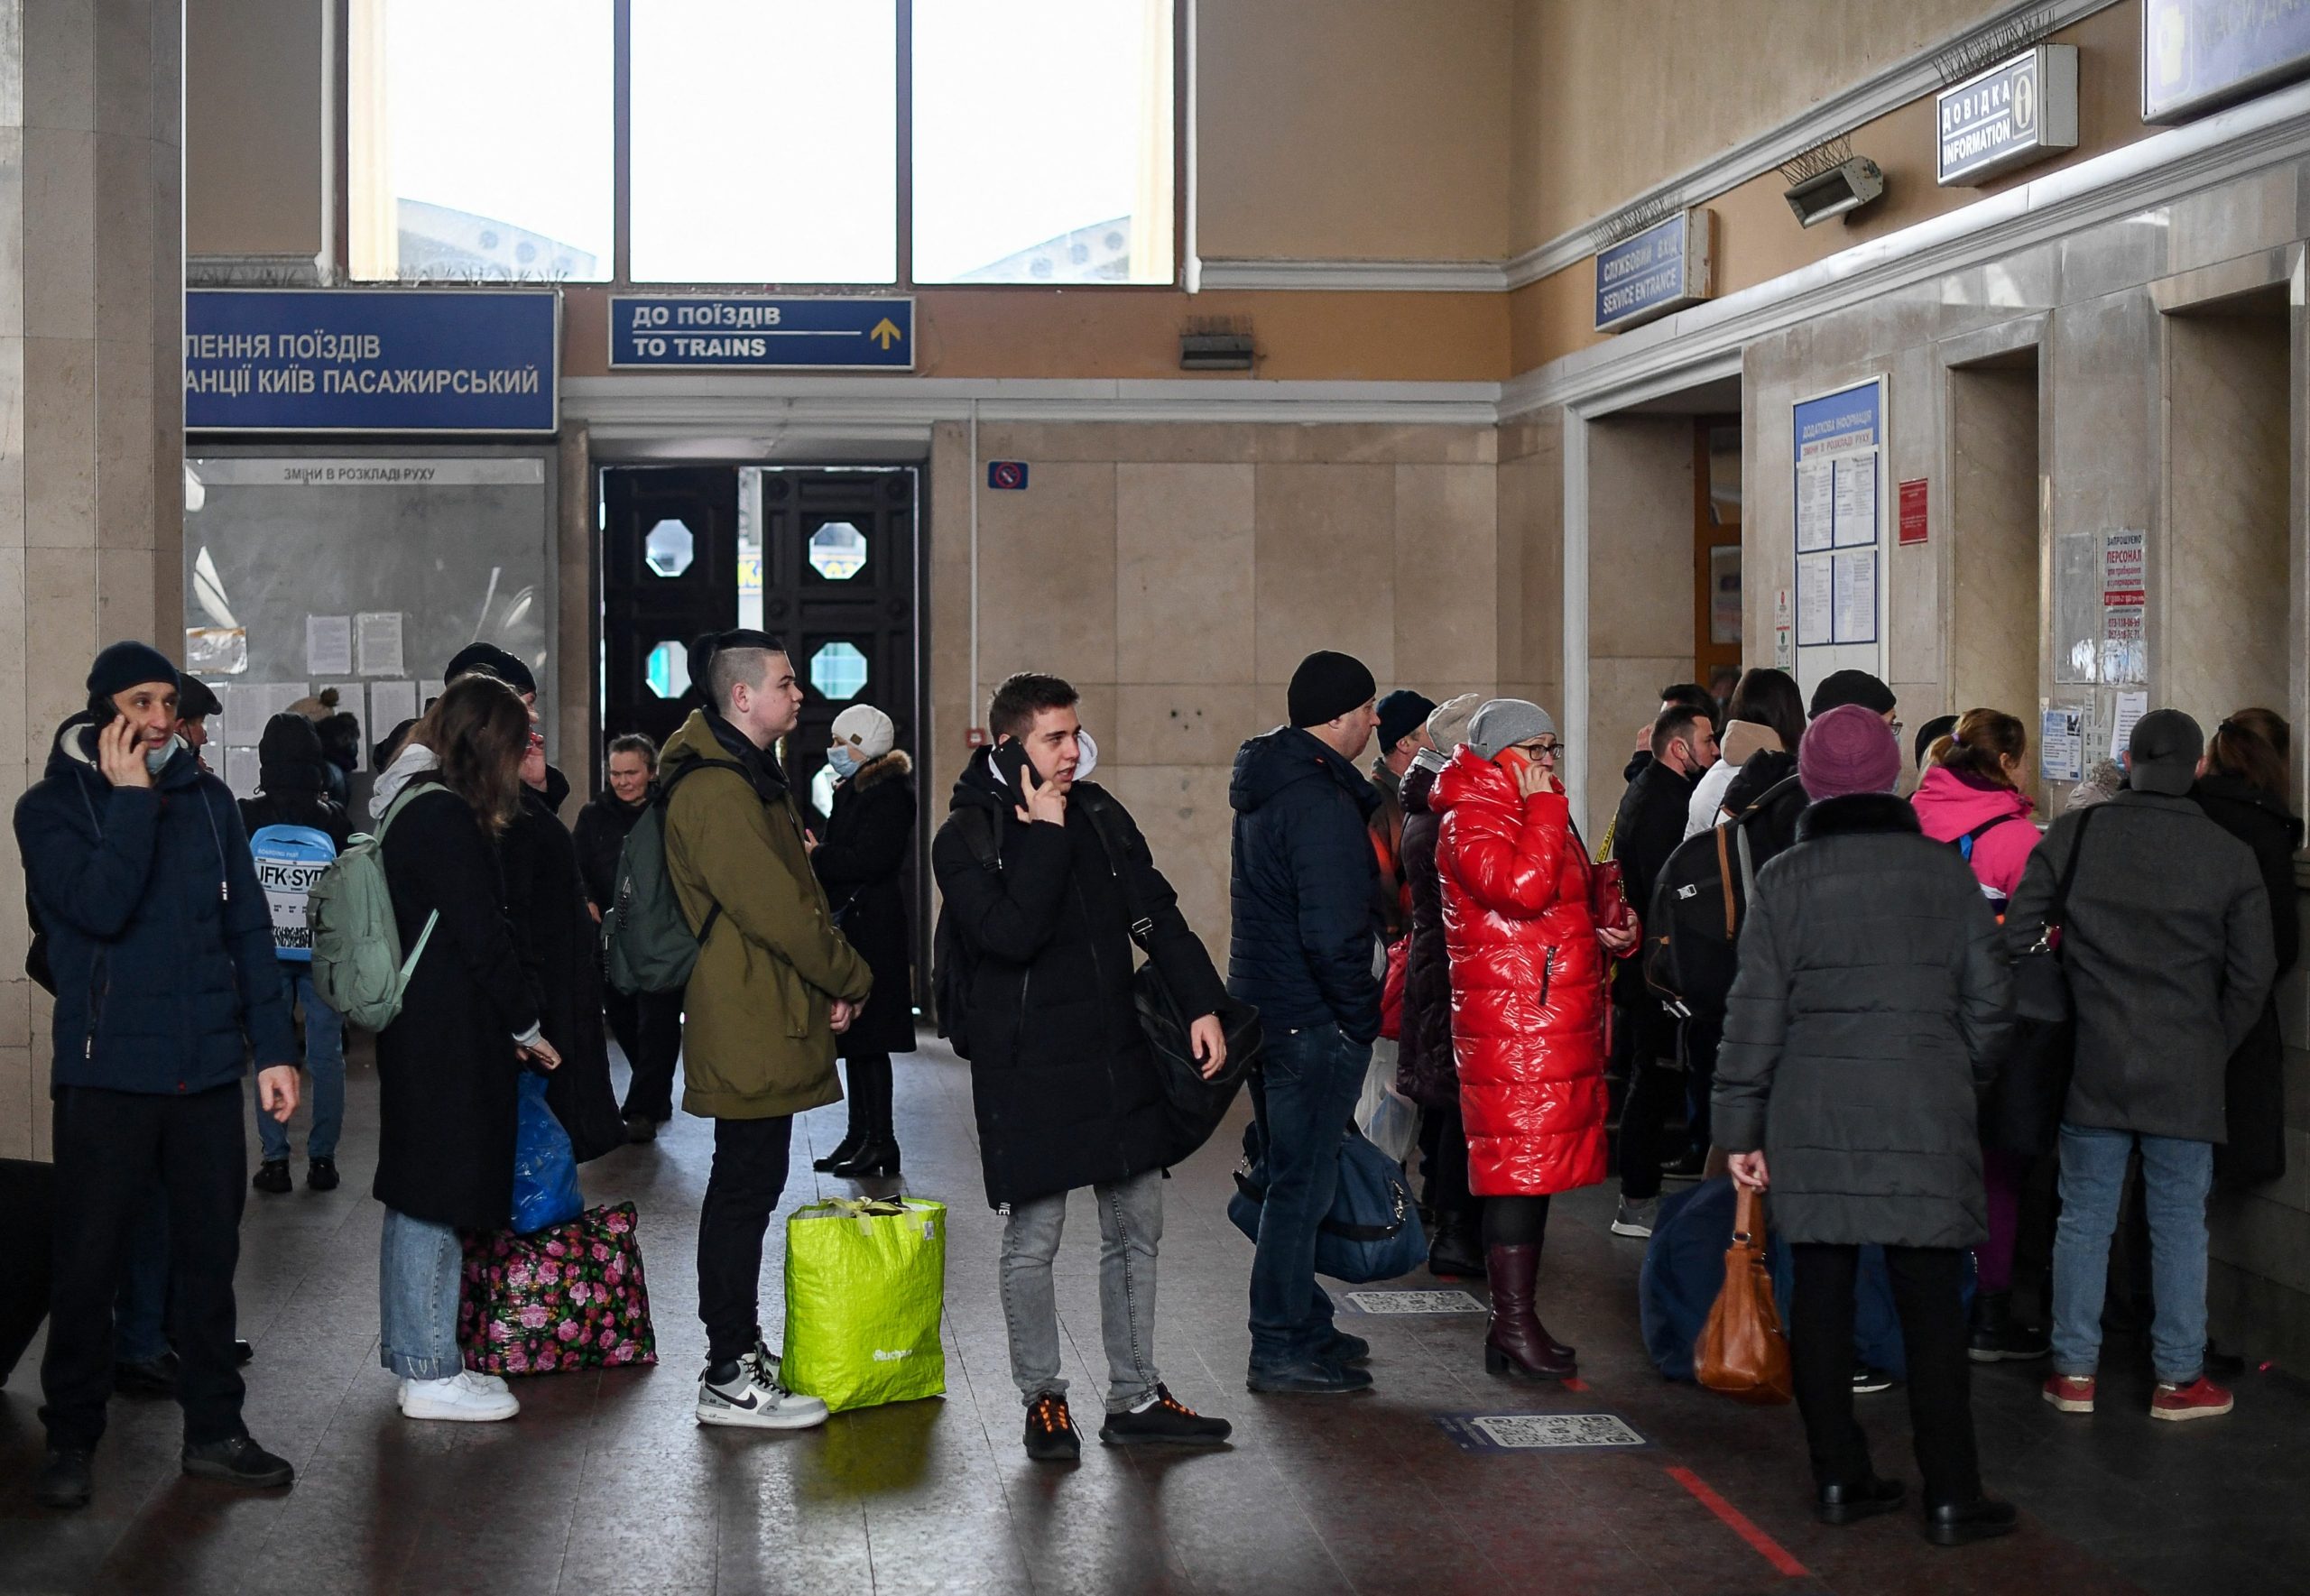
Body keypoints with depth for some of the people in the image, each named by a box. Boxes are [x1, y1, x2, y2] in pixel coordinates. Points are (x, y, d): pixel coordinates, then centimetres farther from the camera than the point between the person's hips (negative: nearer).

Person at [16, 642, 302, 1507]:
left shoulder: (206, 797, 8)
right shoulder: (52, 805, -3)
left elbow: (249, 926, 8)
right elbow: (100, 907, -20)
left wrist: (274, 1046, 3)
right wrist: (130, 796, -17)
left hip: (206, 1069, 3)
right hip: (106, 1071, -3)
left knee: (209, 1252, 9)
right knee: (89, 1263, 3)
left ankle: (214, 1428, 19)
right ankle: (71, 1436, 16)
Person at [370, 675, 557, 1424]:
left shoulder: (410, 806, 14)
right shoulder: (445, 816, -17)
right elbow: (482, 936, -17)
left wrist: (510, 1023, 15)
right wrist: (528, 1025, -6)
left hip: (416, 1029, 10)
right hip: (449, 1038, -10)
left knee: (417, 1196, 15)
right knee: (435, 1198, -4)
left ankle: (410, 1353, 23)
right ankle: (430, 1372, 1)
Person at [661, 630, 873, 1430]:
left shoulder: (750, 778, 18)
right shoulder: (715, 791, -18)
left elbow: (795, 894, 19)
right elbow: (776, 909, -21)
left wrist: (833, 980, 5)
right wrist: (852, 979, -9)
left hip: (766, 1019, 11)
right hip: (748, 1026, -11)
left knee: (746, 1186, 15)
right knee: (747, 1189, -7)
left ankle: (740, 1351, 24)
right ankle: (729, 1380, -3)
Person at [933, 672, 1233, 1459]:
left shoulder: (1100, 814, 8)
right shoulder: (966, 838, -9)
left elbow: (1156, 912, 10)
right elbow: (1012, 932, -24)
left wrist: (1201, 1004, 0)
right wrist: (1045, 834, -19)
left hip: (1118, 1058, 6)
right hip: (1029, 1068, -6)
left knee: (1137, 1230, 10)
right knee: (1033, 1241, 1)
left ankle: (1136, 1398, 20)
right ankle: (1043, 1401, 16)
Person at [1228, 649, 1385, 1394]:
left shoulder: (1266, 786, 13)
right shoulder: (1319, 801, -19)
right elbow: (1332, 933, -25)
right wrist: (1362, 1014, -13)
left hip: (1263, 1012, 10)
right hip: (1311, 1023, -10)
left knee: (1296, 1173, 19)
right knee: (1303, 1182, -4)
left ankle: (1302, 1324, 29)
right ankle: (1282, 1351, 1)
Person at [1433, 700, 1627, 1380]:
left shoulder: (1538, 816, 21)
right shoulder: (1469, 824, -10)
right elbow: (1523, 888, -26)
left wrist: (1605, 936, 12)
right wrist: (1543, 807, -17)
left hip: (1558, 1027, 10)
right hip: (1509, 1025, -10)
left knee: (1535, 1168, 10)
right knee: (1519, 1169, -8)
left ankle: (1516, 1323, 16)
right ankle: (1514, 1327, -3)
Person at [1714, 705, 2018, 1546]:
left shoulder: (1785, 879, 0)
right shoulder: (1945, 871, 2)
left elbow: (1755, 1012, -1)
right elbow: (1989, 1001, 6)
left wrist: (1741, 1127, 4)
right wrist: (1962, 1077, 22)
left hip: (1813, 1121, 0)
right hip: (1925, 1120, 0)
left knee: (1821, 1298, 8)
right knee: (1931, 1309, 3)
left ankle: (1839, 1478, 14)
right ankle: (1950, 1497, 5)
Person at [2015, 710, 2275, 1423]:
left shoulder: (2072, 836, -2)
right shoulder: (2230, 856, -3)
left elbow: (2017, 936, -1)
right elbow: (2253, 972, 0)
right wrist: (2214, 1049, 13)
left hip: (2091, 1067, 1)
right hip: (2185, 1072, -1)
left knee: (2083, 1217, 9)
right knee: (2179, 1224, 7)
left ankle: (2074, 1370, 14)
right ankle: (2178, 1378, 13)